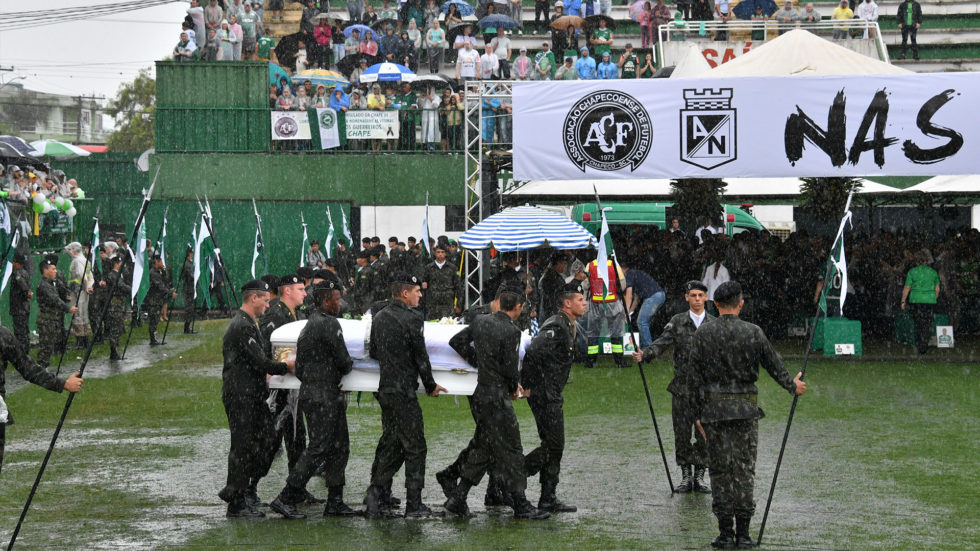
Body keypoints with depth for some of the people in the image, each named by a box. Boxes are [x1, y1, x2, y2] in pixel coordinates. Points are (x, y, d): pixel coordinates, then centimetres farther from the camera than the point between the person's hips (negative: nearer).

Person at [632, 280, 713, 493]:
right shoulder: (677, 322, 5)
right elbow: (662, 343, -6)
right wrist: (644, 354, -25)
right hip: (682, 386, 0)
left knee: (704, 433, 1)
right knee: (682, 432, 2)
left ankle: (699, 476, 11)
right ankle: (686, 476, 12)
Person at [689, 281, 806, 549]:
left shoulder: (703, 334, -2)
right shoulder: (753, 332, -2)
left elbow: (696, 378, 0)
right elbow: (774, 366, 7)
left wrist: (698, 414, 6)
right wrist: (793, 386, 26)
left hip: (714, 408, 0)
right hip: (746, 410, 0)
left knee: (720, 469, 5)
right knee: (744, 469, 5)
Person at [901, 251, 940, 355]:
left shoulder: (912, 272, -2)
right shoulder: (933, 272, 5)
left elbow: (906, 288, -2)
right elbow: (937, 289, 10)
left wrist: (903, 301, 6)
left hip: (916, 300, -1)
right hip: (930, 301, 1)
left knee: (918, 323, 13)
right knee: (927, 325, 5)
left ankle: (919, 347, 12)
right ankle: (925, 347, -3)